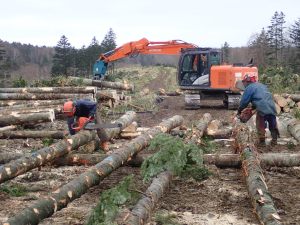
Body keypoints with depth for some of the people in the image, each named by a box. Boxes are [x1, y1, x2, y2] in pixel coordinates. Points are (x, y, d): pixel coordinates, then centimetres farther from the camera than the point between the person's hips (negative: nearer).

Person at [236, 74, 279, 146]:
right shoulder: (262, 86, 26)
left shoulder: (249, 88, 2)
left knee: (260, 126, 9)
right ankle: (274, 140, 21)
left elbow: (244, 101, 2)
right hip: (272, 108, 6)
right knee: (273, 125, 18)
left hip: (262, 110, -6)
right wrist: (252, 108, 34)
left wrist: (239, 111, 15)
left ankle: (262, 141, 12)